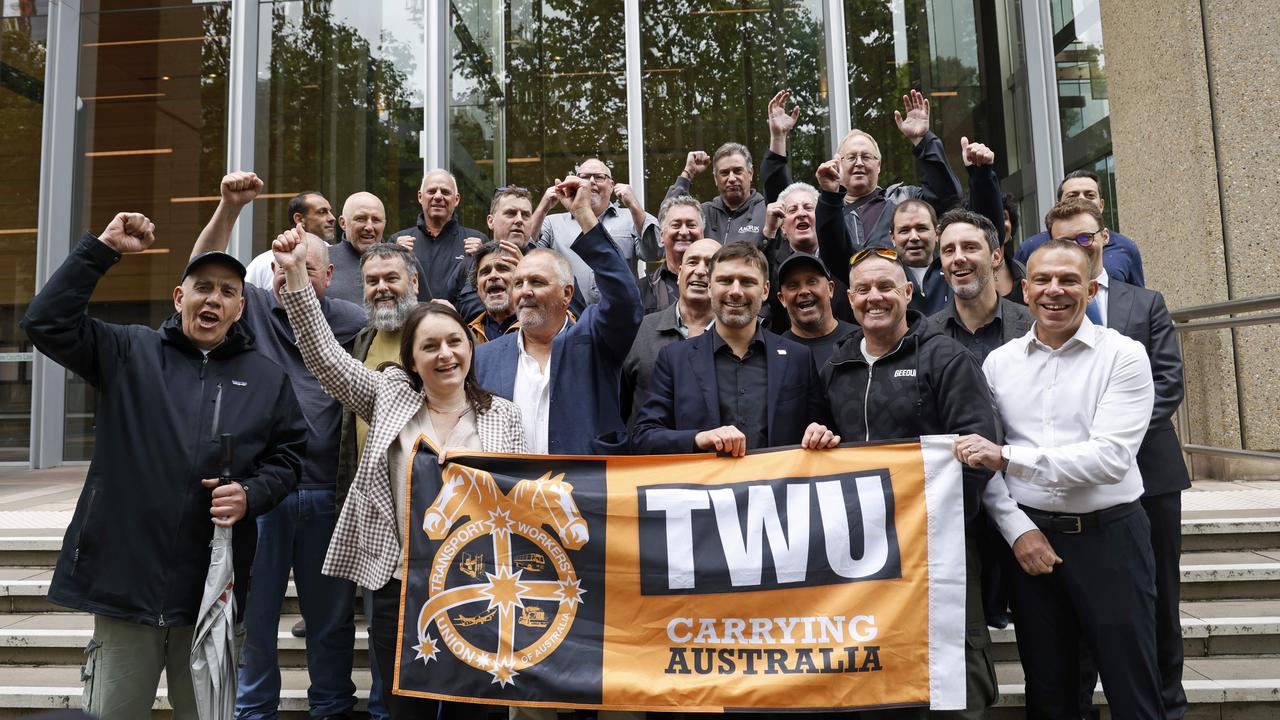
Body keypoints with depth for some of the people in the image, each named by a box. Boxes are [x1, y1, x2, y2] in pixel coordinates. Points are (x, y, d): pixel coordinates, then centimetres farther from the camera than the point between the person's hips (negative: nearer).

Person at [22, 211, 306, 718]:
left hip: (214, 587, 1)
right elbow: (46, 322, -6)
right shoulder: (129, 353, 4)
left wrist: (251, 495, -8)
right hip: (124, 577, -1)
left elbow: (289, 456, 10)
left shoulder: (267, 377, 6)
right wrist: (102, 249, -9)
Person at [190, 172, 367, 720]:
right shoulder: (255, 310, 7)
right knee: (254, 613, 11)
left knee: (331, 616, 11)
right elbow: (205, 268, -2)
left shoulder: (352, 322, 4)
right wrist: (229, 206, -14)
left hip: (327, 491, 0)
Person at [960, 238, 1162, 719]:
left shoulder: (1123, 356, -6)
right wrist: (1018, 530, -9)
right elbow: (980, 457, 2)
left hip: (1110, 536, -2)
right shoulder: (999, 362, 4)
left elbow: (1110, 457, -17)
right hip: (1029, 537, 3)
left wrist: (1007, 456, -24)